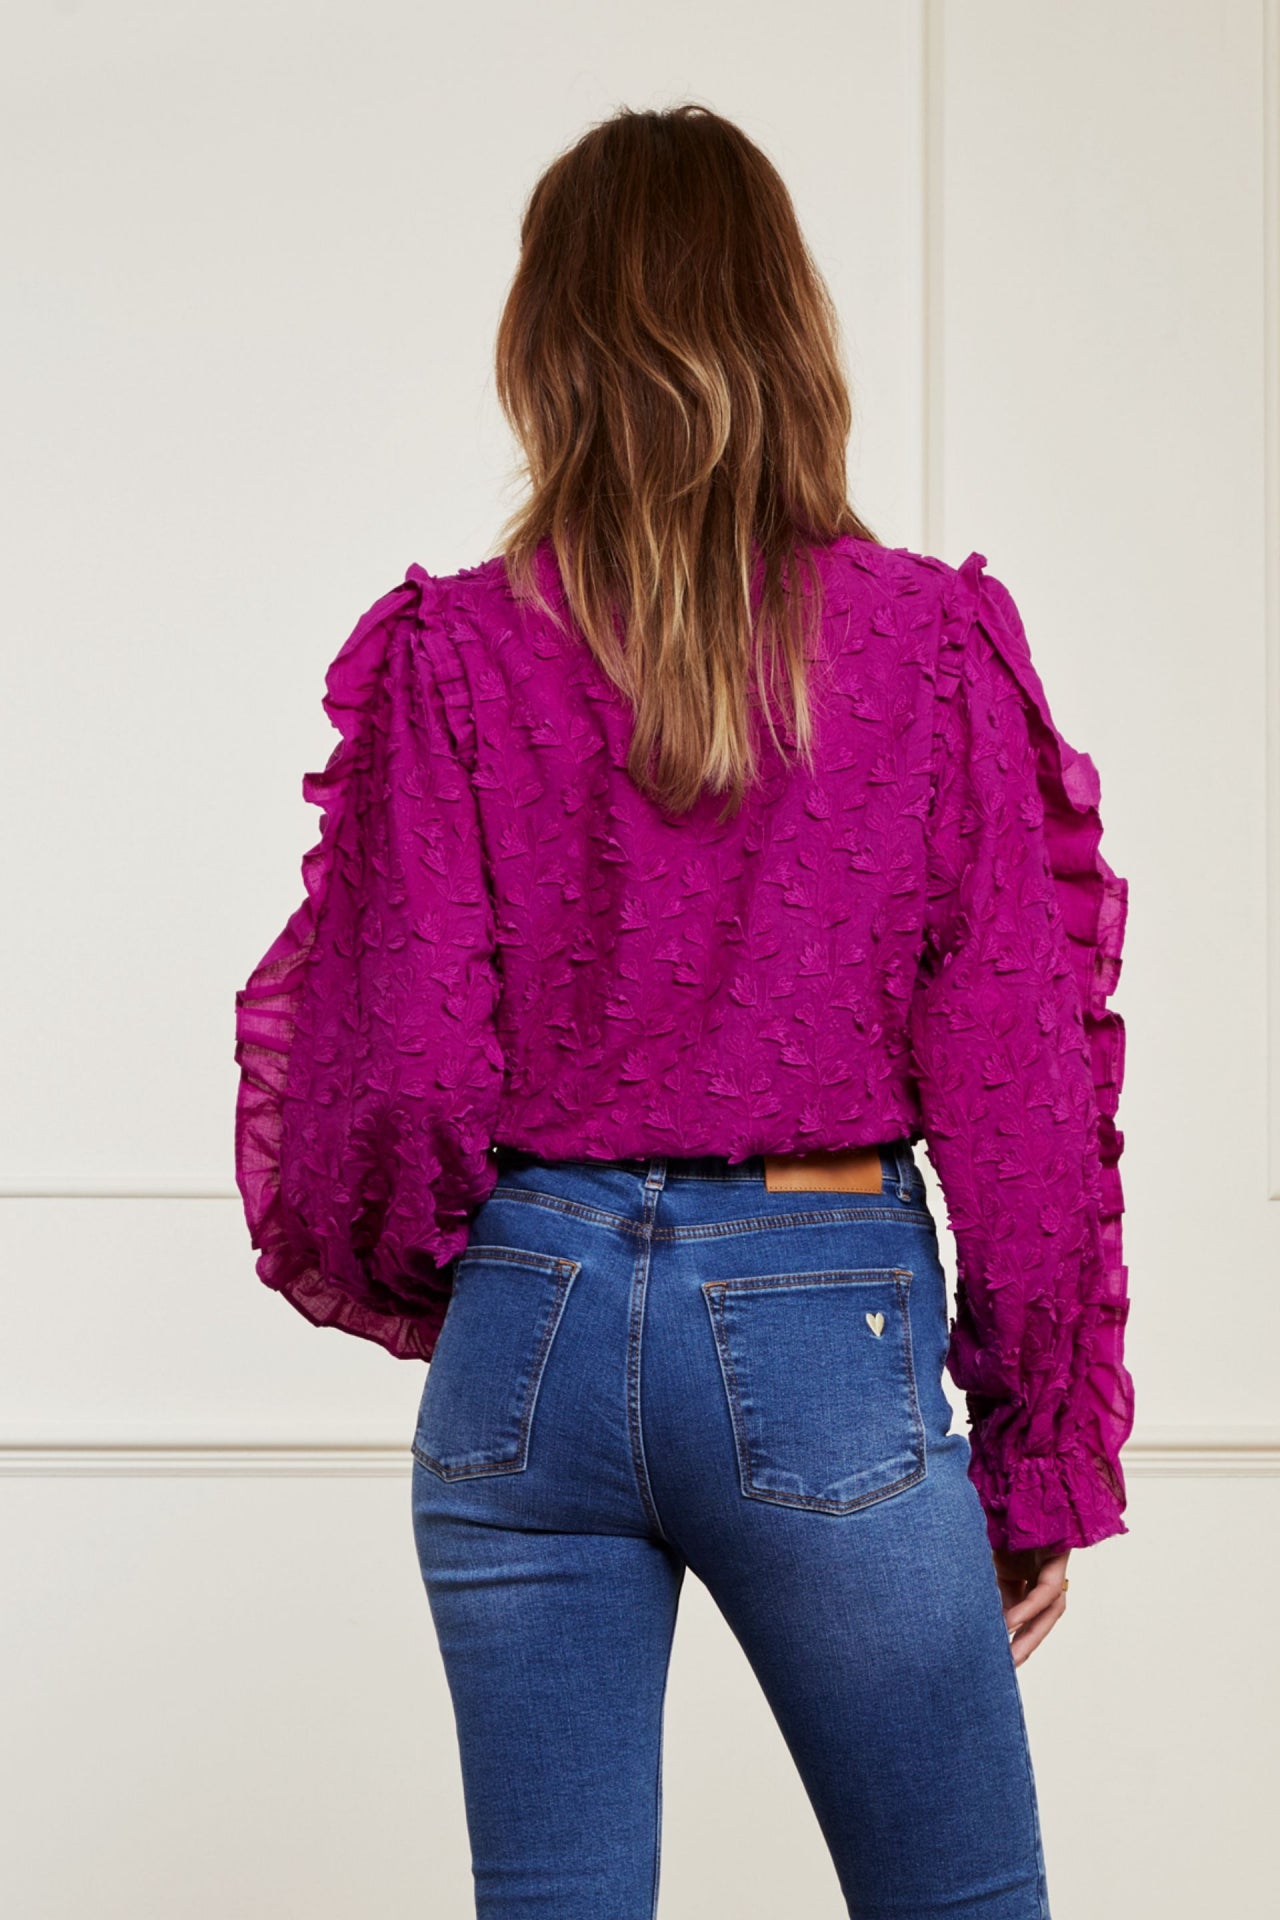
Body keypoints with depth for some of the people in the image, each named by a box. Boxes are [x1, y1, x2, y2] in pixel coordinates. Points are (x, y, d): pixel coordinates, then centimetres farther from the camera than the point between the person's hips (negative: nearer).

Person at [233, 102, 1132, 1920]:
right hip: (823, 1325, -1)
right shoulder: (933, 646, -5)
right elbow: (1019, 1070, -4)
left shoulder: (450, 657, -4)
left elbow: (387, 1053, -4)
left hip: (531, 1321, 2)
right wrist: (1048, 1458, 5)